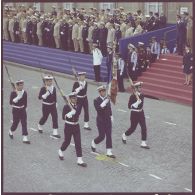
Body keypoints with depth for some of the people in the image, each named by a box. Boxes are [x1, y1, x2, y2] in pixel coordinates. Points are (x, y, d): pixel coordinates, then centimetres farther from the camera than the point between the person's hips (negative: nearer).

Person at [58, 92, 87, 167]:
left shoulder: (77, 106, 3)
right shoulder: (66, 106, -10)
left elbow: (78, 114, 2)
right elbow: (63, 117, -16)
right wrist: (70, 113, -30)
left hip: (76, 126, 4)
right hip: (68, 126, -4)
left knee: (78, 143, -2)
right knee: (67, 141, 10)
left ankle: (79, 160, -1)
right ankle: (60, 151, 42)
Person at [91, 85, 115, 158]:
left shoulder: (107, 99, 5)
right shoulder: (96, 100, -12)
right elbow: (98, 110, -26)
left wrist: (111, 116, 14)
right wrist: (103, 104, -35)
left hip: (108, 120, 5)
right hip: (101, 121, -5)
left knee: (109, 136, 2)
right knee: (102, 136, 0)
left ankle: (109, 152, 7)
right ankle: (93, 143, 31)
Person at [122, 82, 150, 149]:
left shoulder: (142, 95, 4)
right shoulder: (132, 96, -15)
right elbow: (129, 106, -18)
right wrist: (137, 103, -26)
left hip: (141, 113, 5)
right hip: (134, 114, -5)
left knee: (144, 128, -3)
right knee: (133, 128, 7)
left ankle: (143, 143, 3)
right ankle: (124, 135, 36)